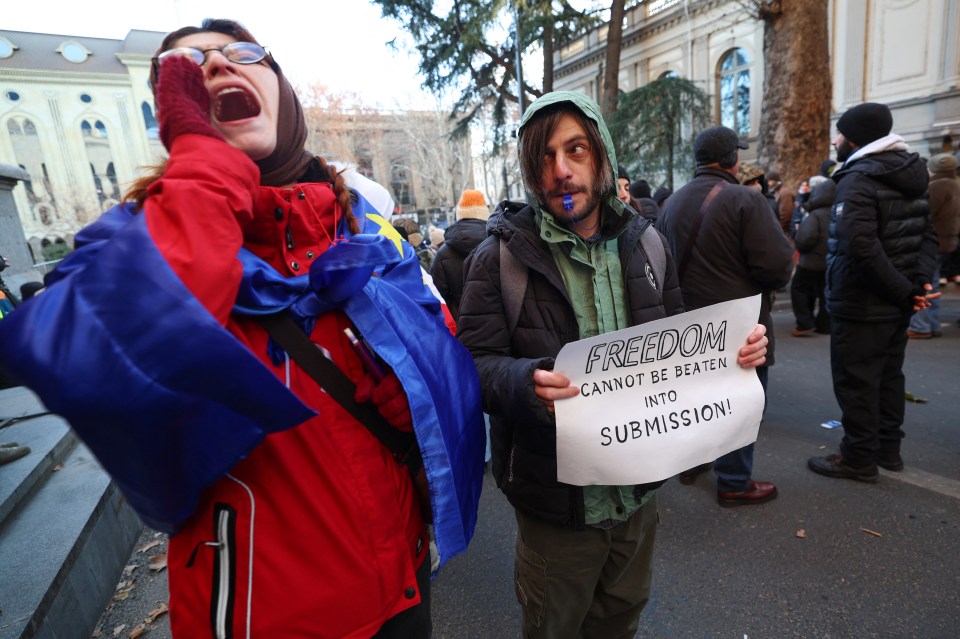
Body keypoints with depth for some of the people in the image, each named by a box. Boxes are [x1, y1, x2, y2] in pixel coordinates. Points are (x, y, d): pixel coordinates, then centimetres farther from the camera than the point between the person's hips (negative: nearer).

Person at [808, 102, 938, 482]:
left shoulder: (857, 180, -17)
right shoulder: (908, 175, 12)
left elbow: (861, 248, -29)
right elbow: (928, 234, 11)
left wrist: (905, 290, -20)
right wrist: (921, 280, 0)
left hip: (861, 304, -9)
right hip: (895, 304, 9)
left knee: (855, 382, 1)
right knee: (888, 376, 19)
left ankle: (859, 459, 12)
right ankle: (888, 448, 31)